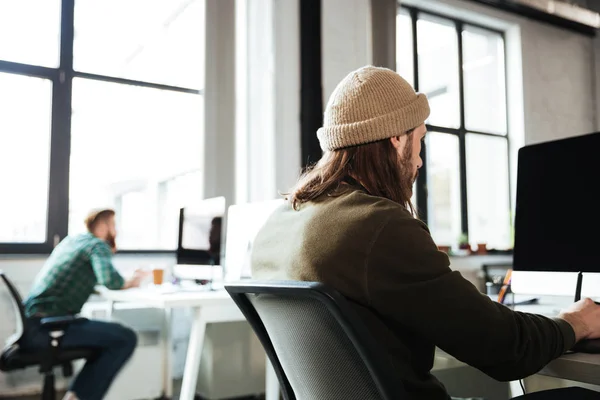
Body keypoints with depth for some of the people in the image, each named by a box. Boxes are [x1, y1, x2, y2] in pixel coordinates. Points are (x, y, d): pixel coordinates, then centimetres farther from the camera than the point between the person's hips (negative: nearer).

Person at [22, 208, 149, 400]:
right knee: (126, 338, -14)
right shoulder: (98, 244, -5)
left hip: (30, 324, 10)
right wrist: (130, 282, -4)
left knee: (107, 334, 22)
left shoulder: (70, 240, 20)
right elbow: (110, 280, -24)